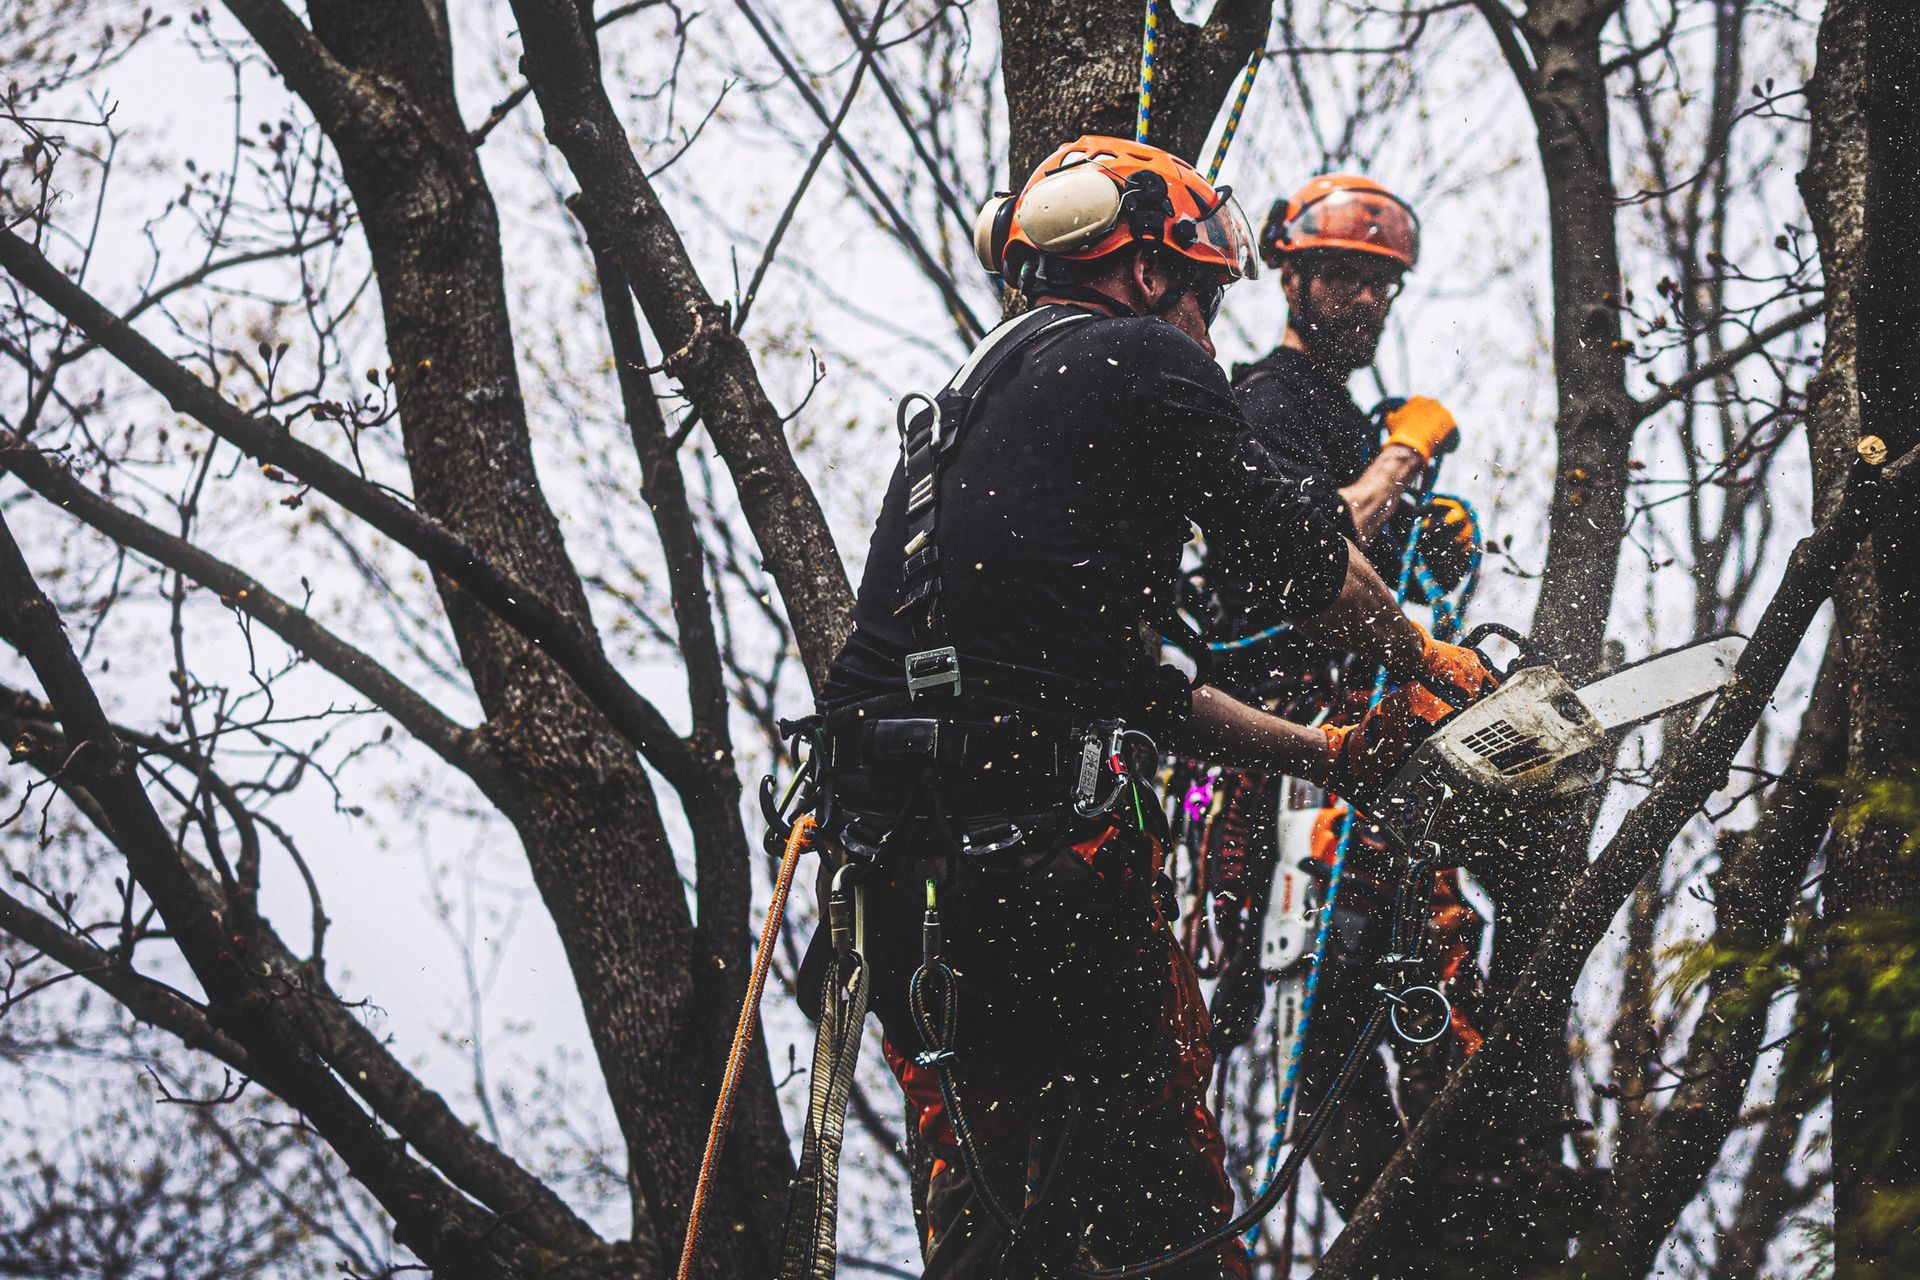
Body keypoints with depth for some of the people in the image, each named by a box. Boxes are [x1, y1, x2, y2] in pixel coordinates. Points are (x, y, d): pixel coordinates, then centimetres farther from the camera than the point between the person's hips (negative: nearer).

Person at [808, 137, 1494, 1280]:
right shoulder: (1142, 360, 3)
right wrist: (1429, 660, 22)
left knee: (980, 1180, 13)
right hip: (1043, 828, -8)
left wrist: (1318, 753, 34)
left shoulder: (973, 401, 29)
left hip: (887, 832, 8)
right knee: (1157, 1176, -4)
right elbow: (1304, 566, 4)